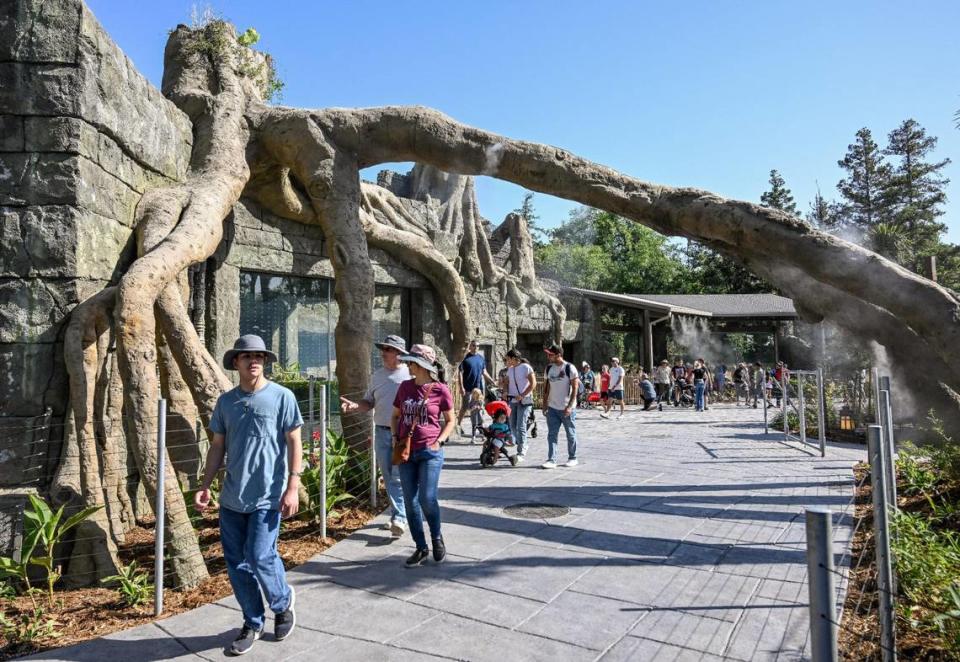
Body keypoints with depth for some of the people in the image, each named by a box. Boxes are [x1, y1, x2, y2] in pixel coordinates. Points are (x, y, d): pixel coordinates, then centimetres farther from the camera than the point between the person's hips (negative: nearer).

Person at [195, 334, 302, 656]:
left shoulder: (282, 397, -6)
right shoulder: (226, 401, 7)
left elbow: (294, 443, -6)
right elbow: (217, 446, 13)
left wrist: (292, 487, -12)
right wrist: (205, 485, 6)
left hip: (267, 497, -5)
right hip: (231, 497, 5)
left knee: (259, 558, -8)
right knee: (237, 564, 9)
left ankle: (283, 602, 23)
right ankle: (253, 624, 28)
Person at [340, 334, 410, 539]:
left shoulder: (410, 373, -7)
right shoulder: (377, 375, 11)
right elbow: (369, 402, 16)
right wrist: (354, 406, -4)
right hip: (382, 432, 6)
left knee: (399, 477, -8)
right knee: (388, 478, 11)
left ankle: (399, 518, -4)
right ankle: (398, 514, 23)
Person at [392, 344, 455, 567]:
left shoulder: (440, 390, -6)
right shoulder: (405, 387, 5)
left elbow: (451, 421, 3)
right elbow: (395, 416, 17)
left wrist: (439, 441, -8)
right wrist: (395, 437, 2)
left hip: (430, 452, -4)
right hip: (406, 452, 4)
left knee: (427, 498, -9)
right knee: (410, 502, 6)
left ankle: (437, 537, 20)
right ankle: (421, 548, 20)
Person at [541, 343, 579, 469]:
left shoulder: (570, 368, -10)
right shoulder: (548, 369, 6)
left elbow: (575, 389, -11)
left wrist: (569, 407, -17)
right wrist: (545, 405, 7)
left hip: (567, 409, -4)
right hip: (552, 408, 5)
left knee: (571, 435, 8)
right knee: (552, 435, -1)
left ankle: (572, 458, 23)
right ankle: (551, 460, 0)